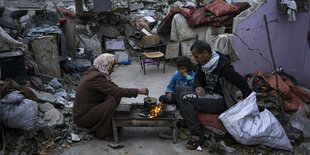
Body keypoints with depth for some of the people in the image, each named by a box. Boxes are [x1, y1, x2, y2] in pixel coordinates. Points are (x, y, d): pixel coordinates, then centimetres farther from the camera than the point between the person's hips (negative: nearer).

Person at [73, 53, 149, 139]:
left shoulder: (95, 72, 3)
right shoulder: (96, 78, -26)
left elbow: (113, 87, 9)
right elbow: (117, 91, -29)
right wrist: (138, 91, -23)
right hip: (82, 117, -9)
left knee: (115, 97, -2)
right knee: (110, 104, -27)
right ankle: (102, 133, -7)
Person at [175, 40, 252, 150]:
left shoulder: (223, 65, -23)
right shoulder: (202, 62, 1)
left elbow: (242, 83, -20)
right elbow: (198, 78, 16)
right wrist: (198, 87, -8)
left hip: (219, 101, -9)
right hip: (207, 93, 9)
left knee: (185, 97, -24)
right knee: (178, 90, -1)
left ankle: (196, 134, -18)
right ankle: (187, 121, -2)